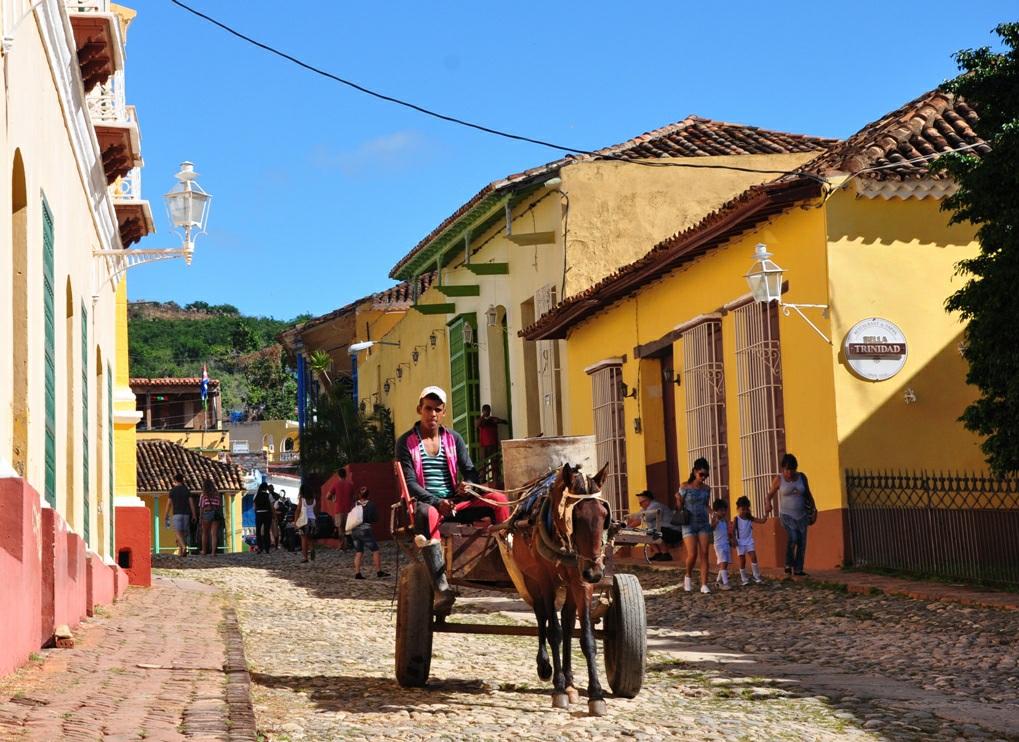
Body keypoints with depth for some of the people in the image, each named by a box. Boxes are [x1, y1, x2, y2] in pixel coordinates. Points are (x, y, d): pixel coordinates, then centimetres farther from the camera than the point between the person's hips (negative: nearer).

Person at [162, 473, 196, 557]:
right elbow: (191, 503, 2)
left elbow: (169, 503, -2)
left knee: (177, 532, -8)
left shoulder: (173, 490, -1)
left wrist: (165, 515, 5)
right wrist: (194, 515, 5)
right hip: (186, 513, 4)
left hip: (177, 513, -4)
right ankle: (181, 551, 10)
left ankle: (183, 546, -32)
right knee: (184, 532, 9)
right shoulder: (187, 490, 7)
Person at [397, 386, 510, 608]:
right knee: (427, 514, -42)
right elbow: (410, 483, -6)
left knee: (498, 499, -18)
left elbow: (470, 471, 11)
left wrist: (468, 484, -15)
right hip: (425, 503, -5)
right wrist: (436, 502, -22)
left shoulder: (453, 438, 15)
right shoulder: (406, 442, 3)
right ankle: (441, 588, -54)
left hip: (455, 502, 5)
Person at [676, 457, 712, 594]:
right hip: (689, 525, -3)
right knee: (692, 554, -12)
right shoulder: (685, 487, -4)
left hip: (703, 524, 3)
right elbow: (679, 507, 0)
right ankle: (688, 576, 17)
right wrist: (678, 499, -19)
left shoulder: (706, 489, 7)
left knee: (704, 554, -4)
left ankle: (704, 585, -2)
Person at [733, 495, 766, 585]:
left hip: (749, 541, 2)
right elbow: (733, 530, -7)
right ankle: (744, 579, 11)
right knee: (742, 561, 2)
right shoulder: (736, 519, -5)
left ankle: (757, 577, -4)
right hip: (740, 542, -2)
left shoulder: (750, 518, 3)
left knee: (753, 557, -12)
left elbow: (762, 521, -2)